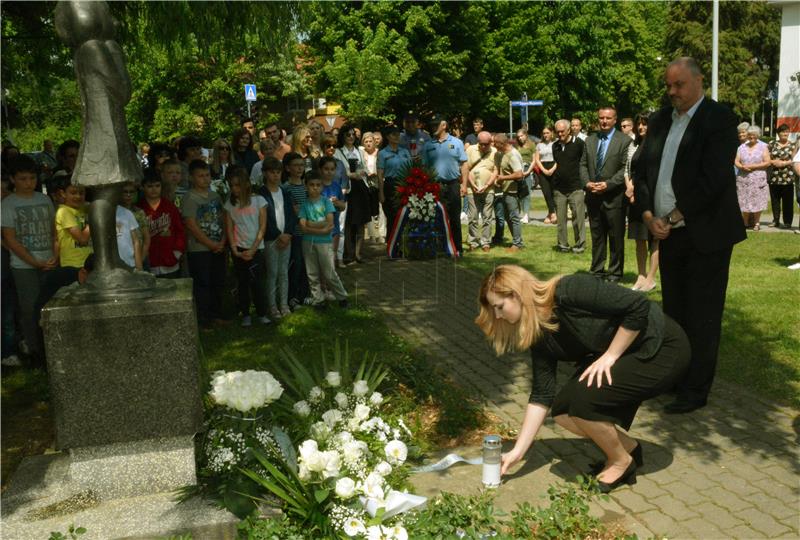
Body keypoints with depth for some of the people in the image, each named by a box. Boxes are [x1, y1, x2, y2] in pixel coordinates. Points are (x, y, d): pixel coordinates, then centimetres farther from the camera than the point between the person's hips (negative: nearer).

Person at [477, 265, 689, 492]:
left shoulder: (568, 291, -27)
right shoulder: (540, 337, -3)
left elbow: (639, 306, -26)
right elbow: (541, 396, 0)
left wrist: (610, 356, -21)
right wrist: (517, 452, -2)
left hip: (661, 349, -8)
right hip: (627, 358, 8)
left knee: (581, 399, -23)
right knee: (563, 411, -5)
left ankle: (622, 462, 2)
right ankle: (627, 447, 18)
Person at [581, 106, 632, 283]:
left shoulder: (624, 141, -3)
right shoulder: (589, 140, 13)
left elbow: (626, 168, -9)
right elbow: (583, 164, 13)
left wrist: (608, 184, -17)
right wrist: (587, 182, -4)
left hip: (614, 196, -5)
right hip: (593, 196, 5)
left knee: (616, 237, 2)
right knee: (596, 236, 12)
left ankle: (615, 272, 12)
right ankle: (597, 270, 21)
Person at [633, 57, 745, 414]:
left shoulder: (718, 119, -8)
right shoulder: (659, 121, 11)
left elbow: (714, 178, -17)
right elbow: (642, 172, 9)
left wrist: (673, 218, -15)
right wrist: (649, 216, -5)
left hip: (705, 235, -6)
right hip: (668, 234, 6)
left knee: (702, 316, 2)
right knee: (674, 311, 14)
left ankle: (694, 391, 11)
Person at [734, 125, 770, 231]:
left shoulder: (763, 146, 5)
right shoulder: (742, 147, 13)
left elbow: (767, 163, -1)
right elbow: (736, 162, 9)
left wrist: (753, 166, -12)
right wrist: (742, 167, -12)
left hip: (758, 179, -2)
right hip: (743, 178, 2)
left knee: (757, 201, -3)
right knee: (744, 201, 0)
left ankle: (756, 223, 8)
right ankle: (745, 223, 10)